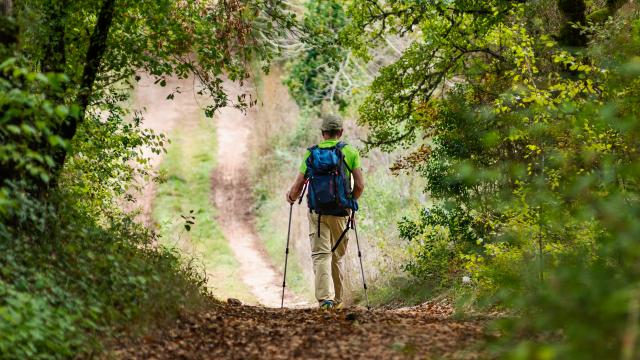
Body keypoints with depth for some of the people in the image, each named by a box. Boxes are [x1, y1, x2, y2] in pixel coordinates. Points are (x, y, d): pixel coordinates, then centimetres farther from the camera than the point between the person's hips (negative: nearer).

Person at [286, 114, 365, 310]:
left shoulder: (311, 153, 2)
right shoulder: (350, 152, 1)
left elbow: (298, 186, -1)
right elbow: (360, 185, -4)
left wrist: (291, 196, 22)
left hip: (317, 212, -1)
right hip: (340, 212, 1)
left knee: (321, 255, -3)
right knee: (338, 257, 15)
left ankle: (325, 298, -19)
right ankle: (337, 300, 23)